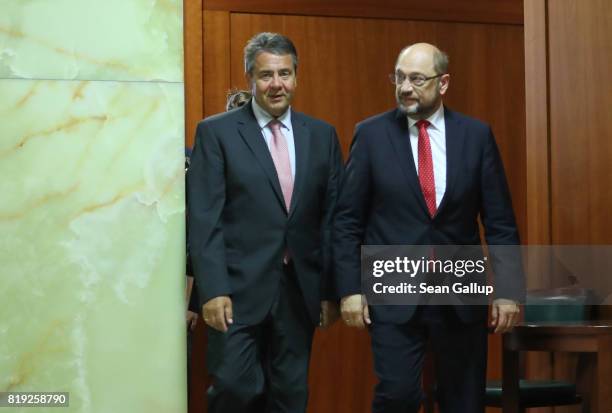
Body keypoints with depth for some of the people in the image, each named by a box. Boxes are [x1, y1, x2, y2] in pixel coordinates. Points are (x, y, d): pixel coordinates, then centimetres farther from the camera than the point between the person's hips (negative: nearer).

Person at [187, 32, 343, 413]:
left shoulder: (322, 135, 9)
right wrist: (213, 290, -15)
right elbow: (204, 219, -7)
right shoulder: (216, 132, -2)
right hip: (239, 289, -4)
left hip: (299, 291, 4)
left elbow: (333, 217, 10)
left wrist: (331, 289, 6)